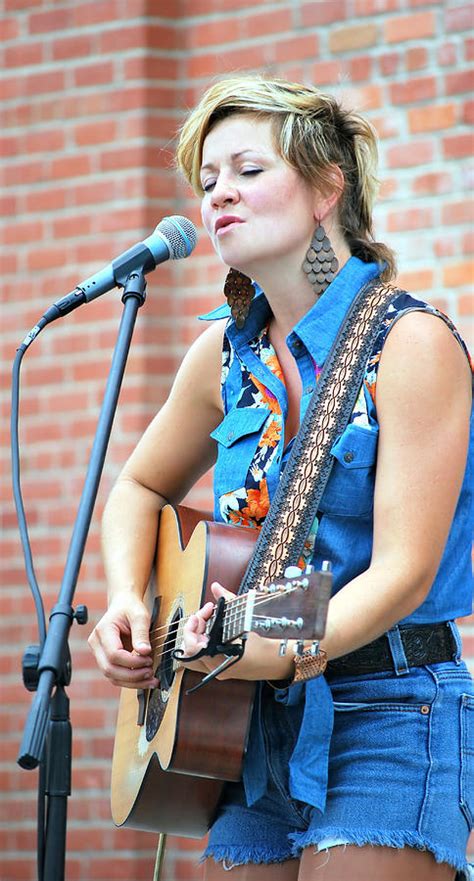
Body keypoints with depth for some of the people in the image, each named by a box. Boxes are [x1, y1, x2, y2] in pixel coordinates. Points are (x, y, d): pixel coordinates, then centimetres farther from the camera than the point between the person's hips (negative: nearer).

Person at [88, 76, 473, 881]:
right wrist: (126, 604, 5)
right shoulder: (228, 350, 8)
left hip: (389, 716, -6)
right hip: (263, 727, 6)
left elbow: (404, 572, -17)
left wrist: (283, 650, -31)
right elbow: (140, 492, 24)